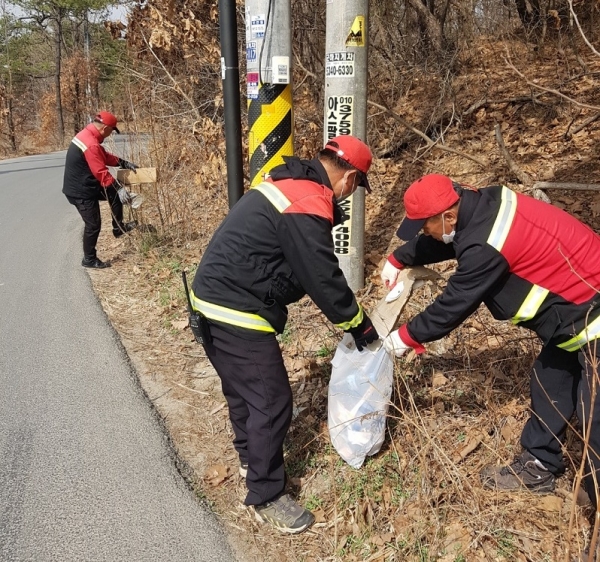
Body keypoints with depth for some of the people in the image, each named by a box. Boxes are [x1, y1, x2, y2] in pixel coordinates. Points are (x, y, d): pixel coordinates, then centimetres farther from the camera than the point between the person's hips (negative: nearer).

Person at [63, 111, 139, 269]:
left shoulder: (86, 134, 6)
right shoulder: (91, 145, -27)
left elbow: (104, 156, 17)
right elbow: (101, 173, -28)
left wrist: (124, 163, 12)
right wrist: (119, 188, -26)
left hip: (83, 186, 10)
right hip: (80, 191, -10)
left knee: (114, 194, 19)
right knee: (93, 225, 0)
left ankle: (118, 228, 28)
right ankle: (89, 259, 13)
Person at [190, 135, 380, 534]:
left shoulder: (288, 184, 12)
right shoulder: (308, 207, -21)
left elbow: (311, 269, 18)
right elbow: (323, 279, -18)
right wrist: (361, 326, -2)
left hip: (214, 300, 11)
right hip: (237, 314, -11)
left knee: (243, 389, 26)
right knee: (271, 402, 2)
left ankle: (251, 459, 47)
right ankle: (266, 497, 19)